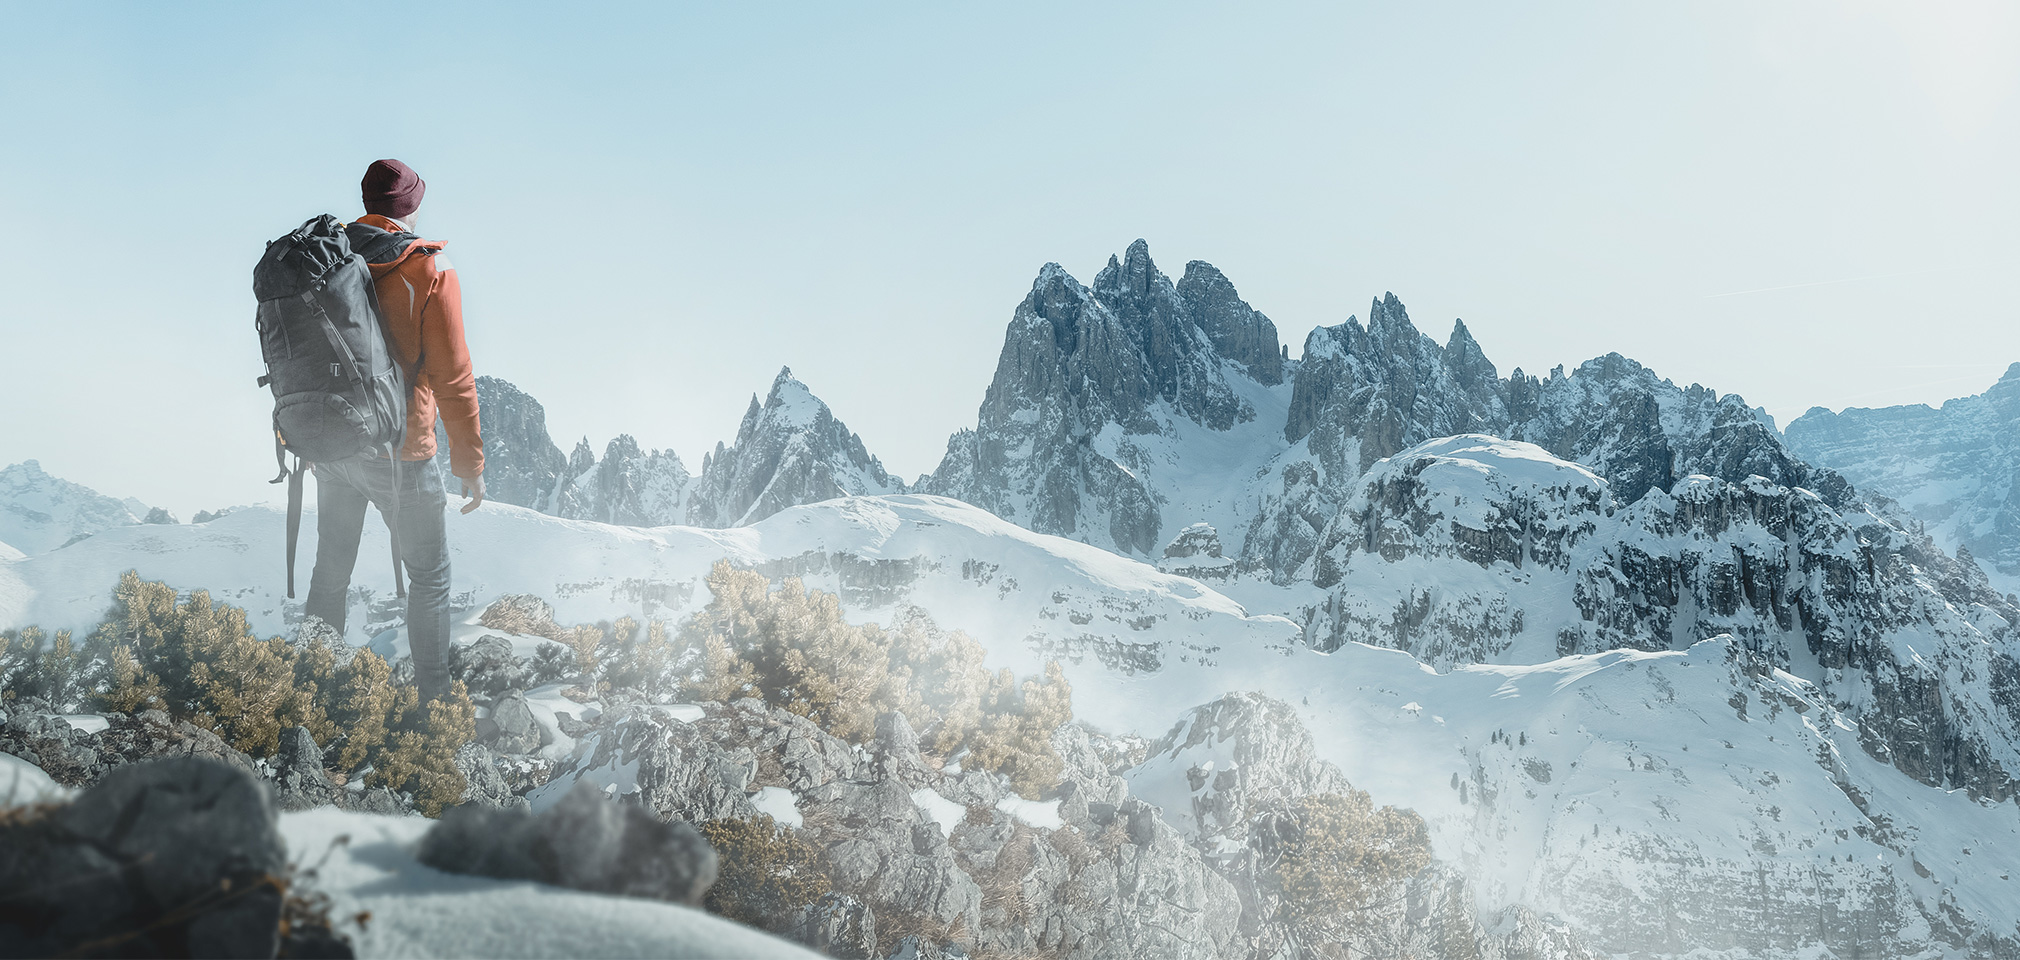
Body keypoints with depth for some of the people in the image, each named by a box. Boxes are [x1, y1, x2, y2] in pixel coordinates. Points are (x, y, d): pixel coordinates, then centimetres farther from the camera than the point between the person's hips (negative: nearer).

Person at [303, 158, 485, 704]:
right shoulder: (430, 271, -12)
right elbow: (453, 378, -13)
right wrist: (470, 464, -6)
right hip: (399, 452, -5)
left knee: (330, 572, 19)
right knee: (429, 576, 8)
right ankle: (434, 698, 11)